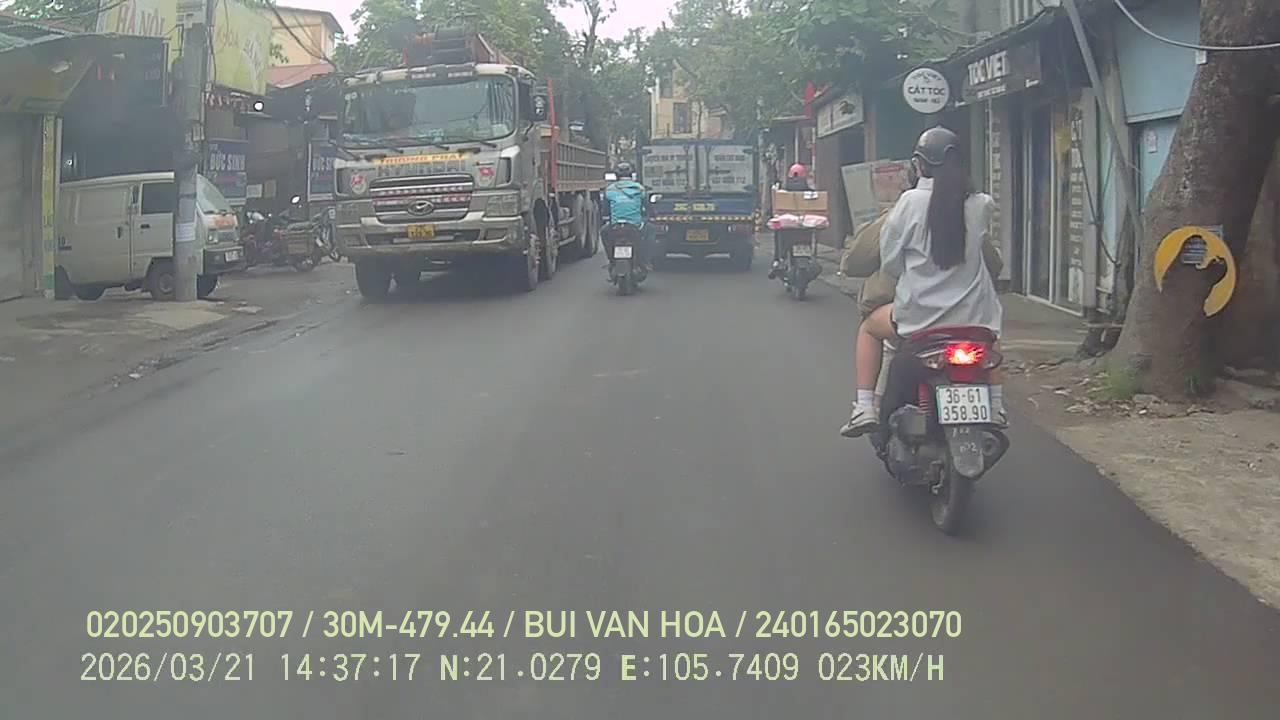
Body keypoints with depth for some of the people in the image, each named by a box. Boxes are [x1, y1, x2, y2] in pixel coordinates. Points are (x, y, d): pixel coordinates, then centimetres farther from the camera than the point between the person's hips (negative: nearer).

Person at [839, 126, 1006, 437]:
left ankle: (864, 407, 16)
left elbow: (888, 258, -5)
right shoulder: (980, 205, -4)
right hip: (972, 314, 3)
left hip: (920, 313, -3)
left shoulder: (911, 202, -11)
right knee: (988, 334, 39)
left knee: (869, 328, 26)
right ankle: (997, 408, 35)